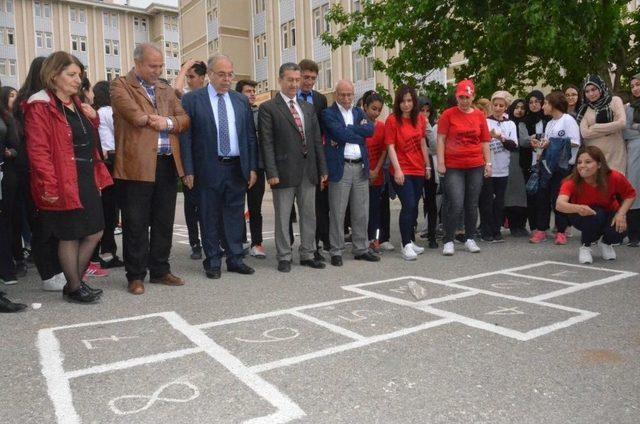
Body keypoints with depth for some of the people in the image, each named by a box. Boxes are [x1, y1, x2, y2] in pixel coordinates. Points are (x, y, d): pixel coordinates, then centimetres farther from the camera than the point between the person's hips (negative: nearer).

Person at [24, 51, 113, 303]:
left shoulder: (77, 105, 17)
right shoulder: (40, 107, -9)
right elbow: (38, 150, -16)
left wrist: (93, 118, 6)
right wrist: (50, 186, -22)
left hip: (88, 180, 8)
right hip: (64, 184, -8)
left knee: (95, 233, 10)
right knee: (69, 237, 3)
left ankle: (75, 281, 26)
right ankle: (74, 288, 19)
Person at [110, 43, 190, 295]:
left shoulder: (166, 90, 19)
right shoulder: (120, 85, 2)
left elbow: (184, 119, 11)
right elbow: (134, 114, -16)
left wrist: (168, 122, -8)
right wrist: (156, 120, -4)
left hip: (168, 163, 6)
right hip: (137, 164, -5)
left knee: (164, 222, 11)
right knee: (136, 224, 1)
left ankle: (160, 270, 23)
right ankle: (136, 276, 13)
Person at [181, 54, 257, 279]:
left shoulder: (241, 100, 10)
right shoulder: (192, 99, -1)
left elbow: (250, 136, 10)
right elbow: (185, 137, -4)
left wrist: (252, 167, 4)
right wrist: (188, 170, -9)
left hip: (237, 168, 3)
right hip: (208, 169, -3)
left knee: (235, 214, 9)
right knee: (210, 217, 5)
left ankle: (235, 259, 20)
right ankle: (213, 262, 17)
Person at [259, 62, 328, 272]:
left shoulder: (308, 108, 15)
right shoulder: (268, 108, -2)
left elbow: (317, 140, 14)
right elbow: (267, 143, -8)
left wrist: (322, 169, 9)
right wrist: (271, 173, -15)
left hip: (308, 171, 5)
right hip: (284, 172, -5)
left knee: (309, 215, 11)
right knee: (282, 217, 4)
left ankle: (307, 255, 23)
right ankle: (284, 257, 16)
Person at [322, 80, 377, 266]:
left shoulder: (358, 111, 17)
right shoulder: (328, 113, 0)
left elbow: (370, 129, -2)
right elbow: (340, 133, -16)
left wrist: (347, 130, -9)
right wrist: (359, 134, -3)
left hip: (361, 167, 5)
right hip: (340, 167, -5)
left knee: (361, 213, 10)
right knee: (337, 213, 0)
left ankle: (361, 249, 21)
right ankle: (336, 252, 10)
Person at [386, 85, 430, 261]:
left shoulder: (420, 119, 8)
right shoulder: (392, 120, -6)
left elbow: (423, 144, 14)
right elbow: (390, 147, -10)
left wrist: (427, 166, 13)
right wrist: (397, 170, -17)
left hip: (418, 170, 5)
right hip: (402, 171, -5)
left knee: (414, 207, 12)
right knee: (408, 206, -12)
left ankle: (411, 241, 24)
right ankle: (406, 245, -4)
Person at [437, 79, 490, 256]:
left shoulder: (479, 115, 9)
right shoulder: (448, 114, -1)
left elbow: (485, 141, 12)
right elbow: (441, 139, -3)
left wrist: (488, 163, 7)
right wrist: (441, 162, -9)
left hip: (476, 167, 4)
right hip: (453, 167, -3)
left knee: (472, 205, 9)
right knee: (456, 204, -10)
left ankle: (470, 239, 21)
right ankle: (448, 241, 1)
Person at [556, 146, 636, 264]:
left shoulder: (614, 177, -26)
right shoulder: (572, 182, -32)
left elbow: (630, 194, -6)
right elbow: (559, 204, -49)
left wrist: (621, 213, -22)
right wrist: (578, 208, -69)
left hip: (609, 214, 2)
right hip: (582, 217, -2)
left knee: (617, 232, -27)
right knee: (595, 215, -35)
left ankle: (606, 243, 12)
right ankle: (585, 246, -7)